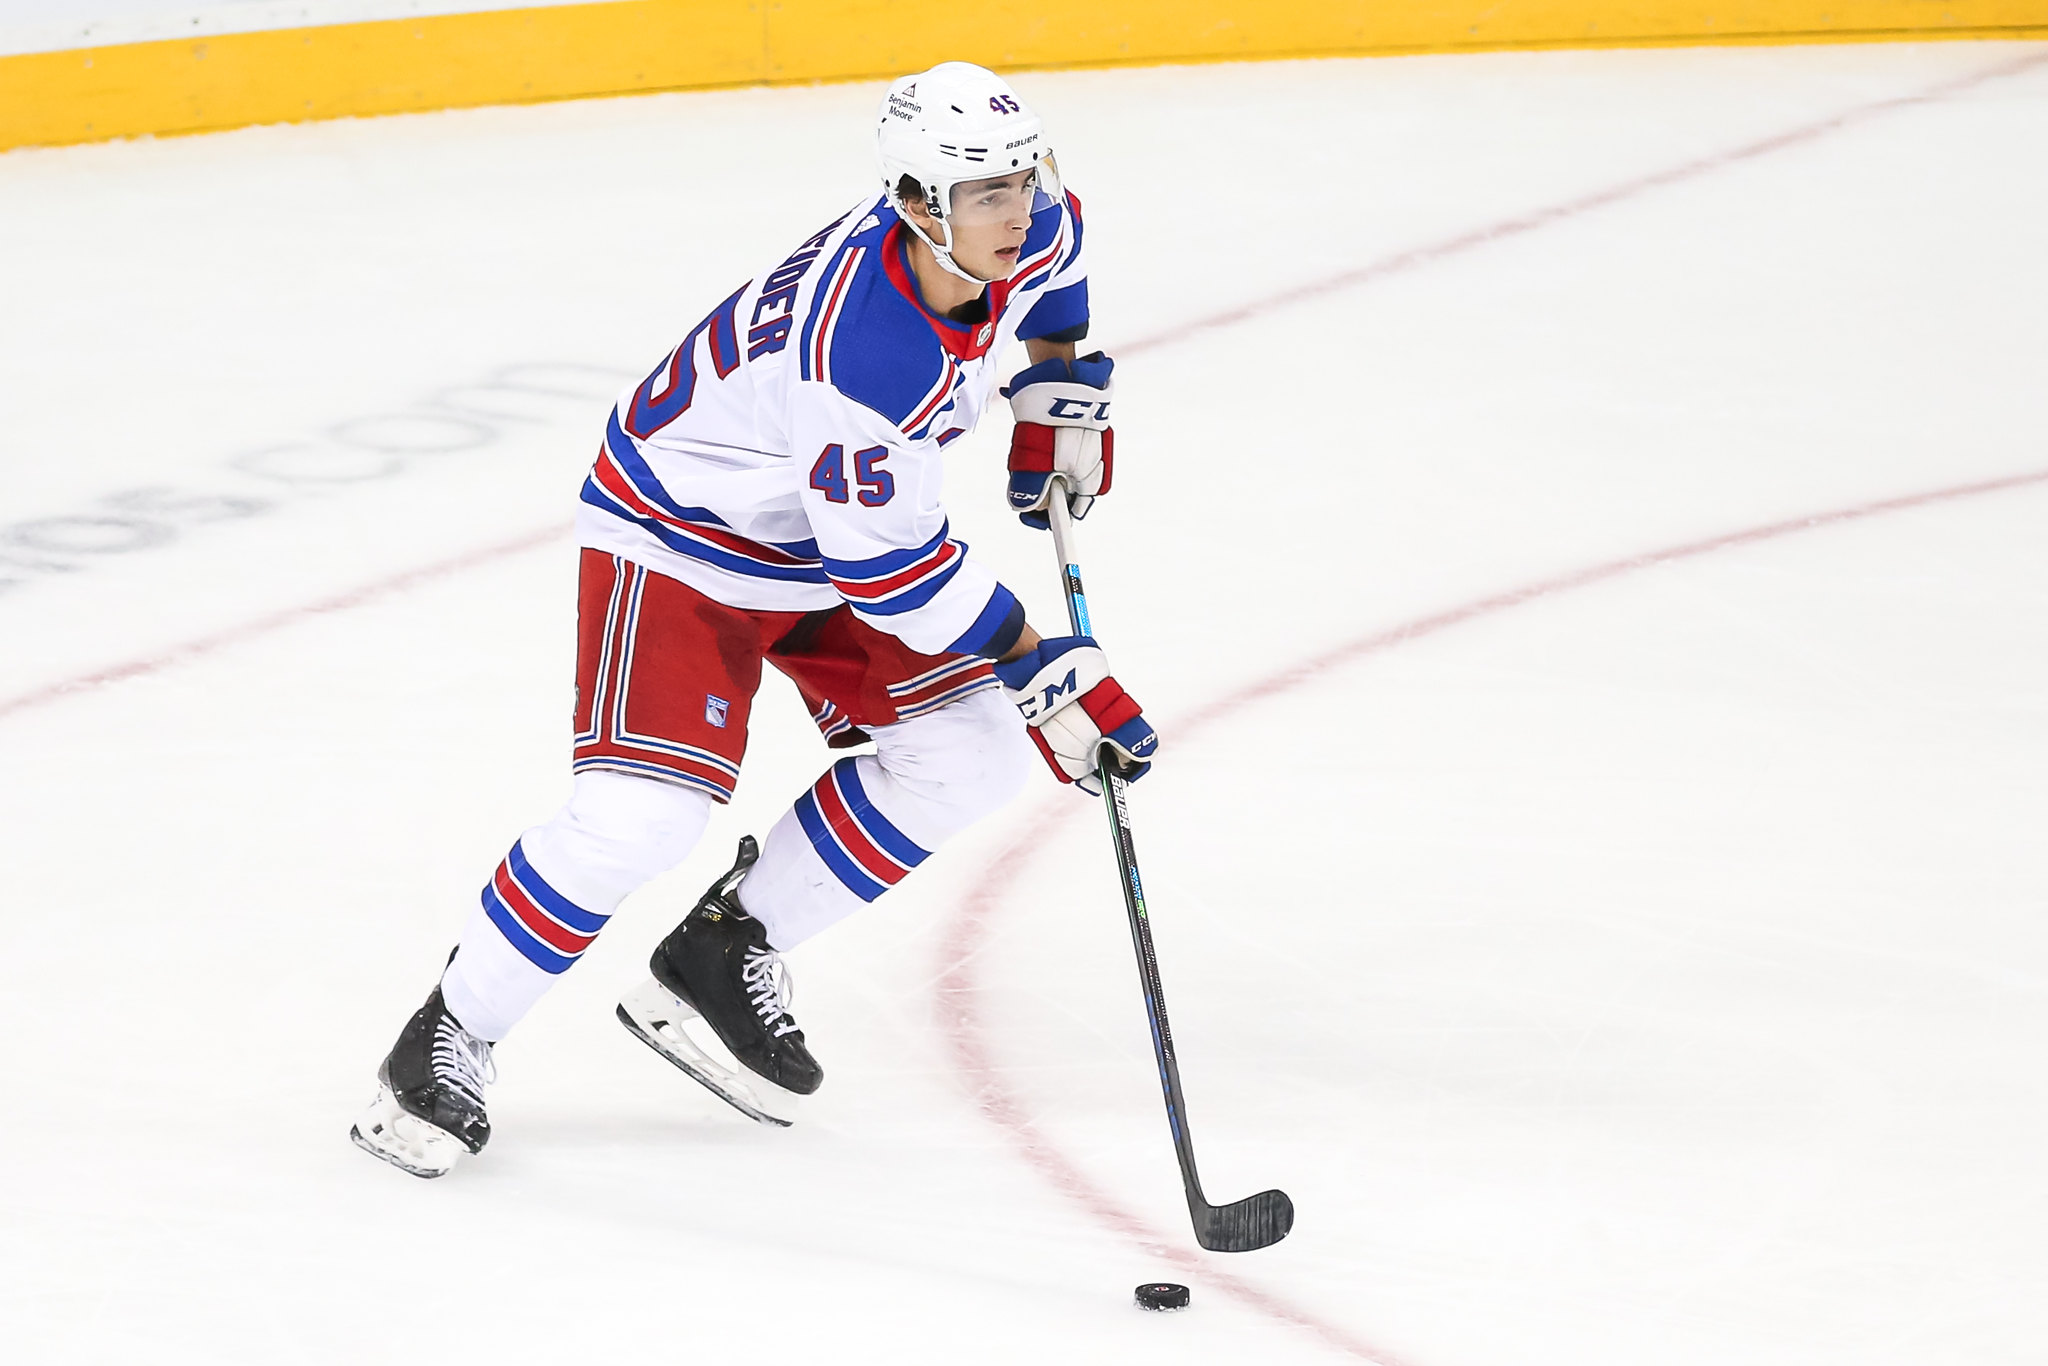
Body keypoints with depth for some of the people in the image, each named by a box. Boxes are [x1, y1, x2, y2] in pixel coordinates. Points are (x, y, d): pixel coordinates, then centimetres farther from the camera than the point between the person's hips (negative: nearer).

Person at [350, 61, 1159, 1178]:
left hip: (823, 530, 9)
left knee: (968, 752, 0)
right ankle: (445, 1043, -2)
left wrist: (1060, 397, 11)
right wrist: (1046, 668, -26)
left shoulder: (1020, 235, -15)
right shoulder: (860, 348, -39)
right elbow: (892, 568, -31)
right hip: (677, 535, -9)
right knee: (642, 813, -21)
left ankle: (719, 955, 11)